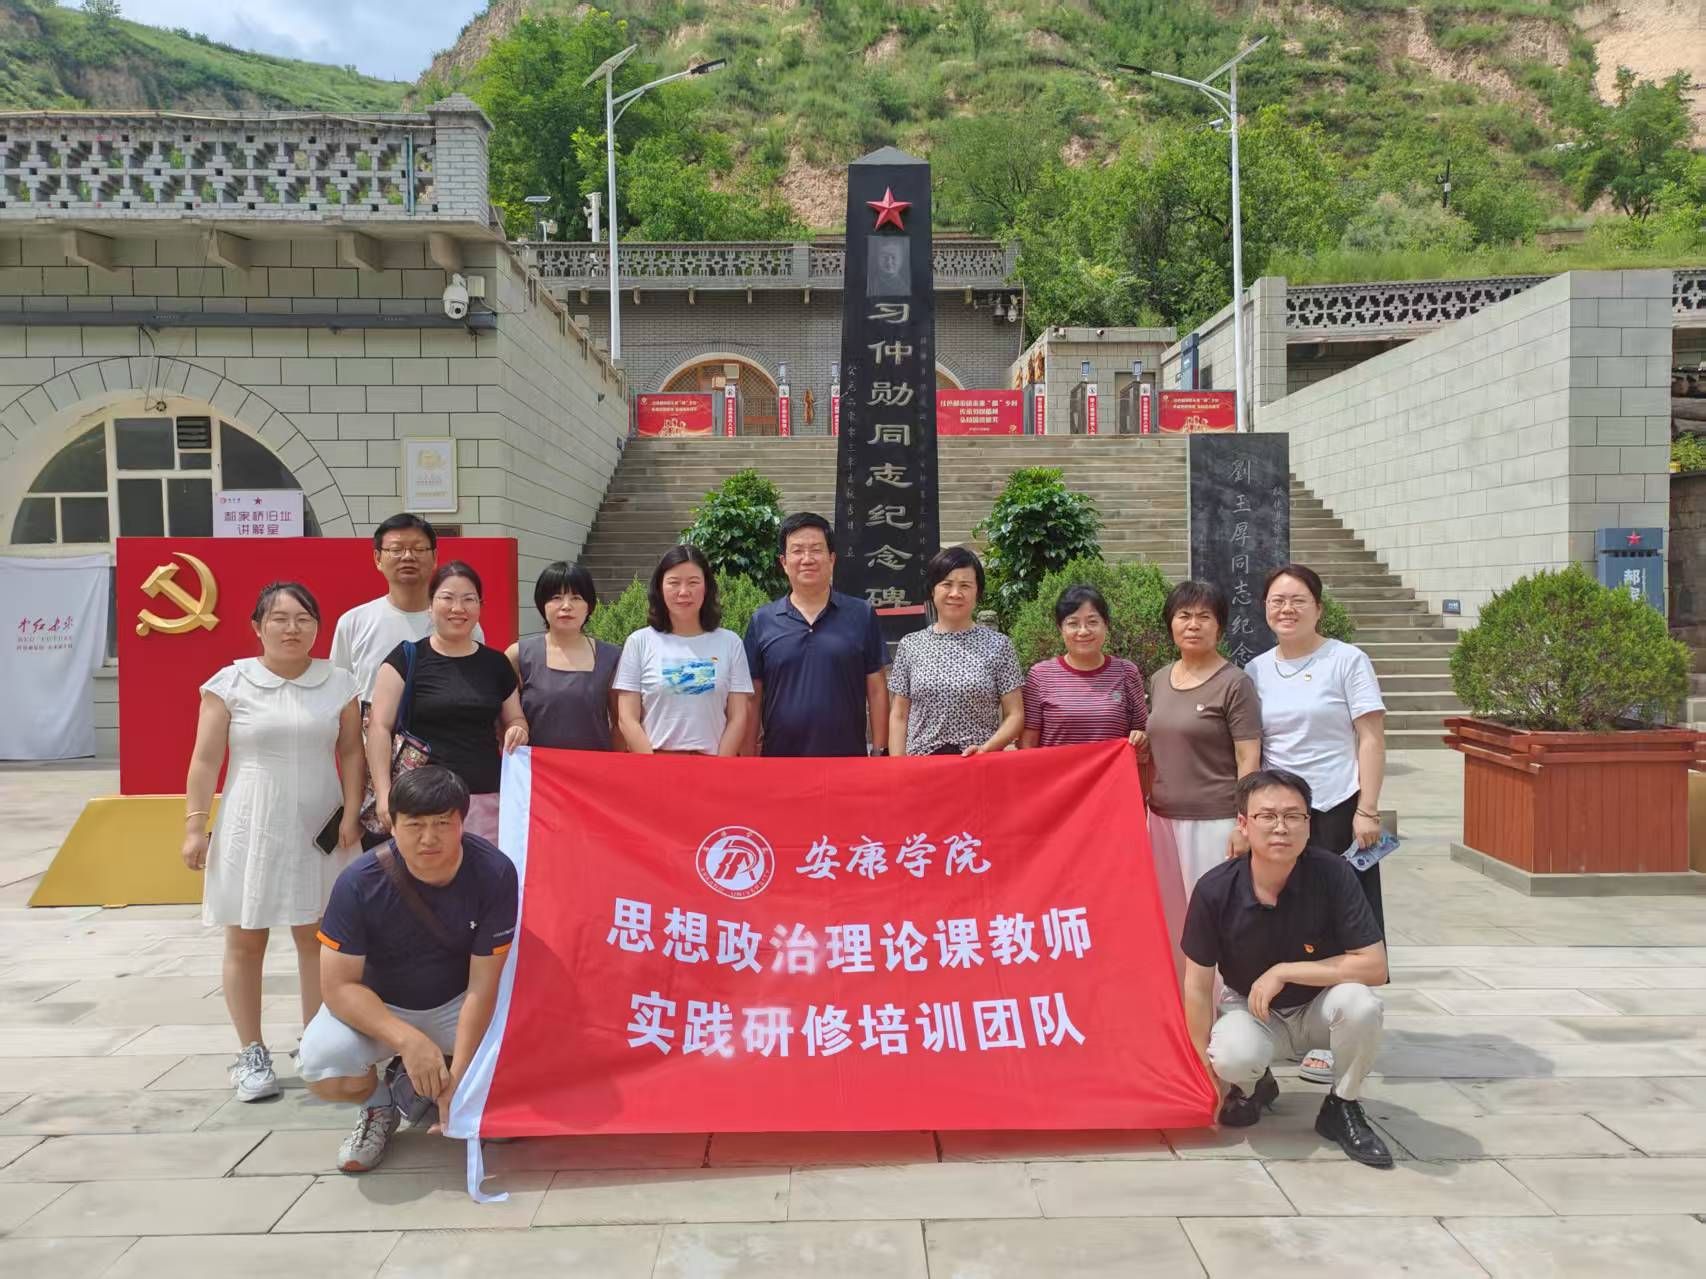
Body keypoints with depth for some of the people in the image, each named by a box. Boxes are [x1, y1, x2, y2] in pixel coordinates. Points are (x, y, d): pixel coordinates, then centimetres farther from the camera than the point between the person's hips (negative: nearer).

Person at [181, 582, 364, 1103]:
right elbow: (205, 760, 0)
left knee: (318, 937, 5)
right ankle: (251, 1054, 17)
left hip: (318, 828, 1)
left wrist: (351, 813, -5)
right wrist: (194, 825, -4)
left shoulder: (338, 683, 3)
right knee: (245, 942, 6)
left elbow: (351, 753, 5)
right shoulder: (230, 683, -1)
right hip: (251, 827, -1)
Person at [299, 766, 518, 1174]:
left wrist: (457, 1073, -28)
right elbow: (339, 985, -22)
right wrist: (407, 1039, -35)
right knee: (322, 1067, -31)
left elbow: (482, 986, -22)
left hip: (456, 1004, 2)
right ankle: (380, 1102, 6)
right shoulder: (360, 882, -25)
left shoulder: (494, 872, -25)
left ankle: (414, 1083, 8)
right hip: (377, 1006, -2)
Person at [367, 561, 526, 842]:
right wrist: (384, 793, -12)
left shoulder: (496, 663, 12)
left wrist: (517, 730, 0)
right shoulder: (407, 658, 2)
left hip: (487, 798, 3)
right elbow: (380, 727, -3)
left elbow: (515, 720, 24)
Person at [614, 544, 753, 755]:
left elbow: (738, 717, 1)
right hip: (654, 759, 0)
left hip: (712, 761, 1)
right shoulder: (639, 642, 0)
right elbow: (627, 720, -1)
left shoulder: (730, 643, 2)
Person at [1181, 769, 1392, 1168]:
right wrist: (1205, 1070, -9)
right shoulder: (1215, 890, -21)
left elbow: (1374, 966, -22)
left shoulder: (1332, 874, -22)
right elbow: (1198, 986, -11)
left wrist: (1284, 972, -25)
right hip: (1249, 1009, 0)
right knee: (1232, 1057, -33)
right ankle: (1252, 1087, 9)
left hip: (1318, 1008, 0)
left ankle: (1342, 1108, -2)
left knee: (1360, 1003, -33)